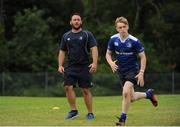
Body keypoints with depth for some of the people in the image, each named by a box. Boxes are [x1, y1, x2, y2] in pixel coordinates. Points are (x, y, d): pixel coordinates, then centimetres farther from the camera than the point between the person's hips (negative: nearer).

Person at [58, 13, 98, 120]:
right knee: (68, 87, -11)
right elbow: (62, 51, 17)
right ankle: (74, 110, 1)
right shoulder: (66, 36, 13)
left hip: (84, 67, -3)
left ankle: (90, 113, 8)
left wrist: (94, 63, -18)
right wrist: (60, 65, 6)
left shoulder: (87, 34, 2)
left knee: (86, 90, -1)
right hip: (70, 67, 3)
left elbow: (94, 49, -5)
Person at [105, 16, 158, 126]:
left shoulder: (134, 41, -16)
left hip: (133, 70, -5)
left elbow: (143, 57, -10)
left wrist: (141, 73, -16)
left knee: (126, 92, -25)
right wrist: (111, 63, -14)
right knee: (131, 98, 9)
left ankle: (123, 118, -11)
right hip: (121, 71, 5)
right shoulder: (113, 39, -5)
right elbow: (108, 54, 8)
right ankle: (148, 94, 40)